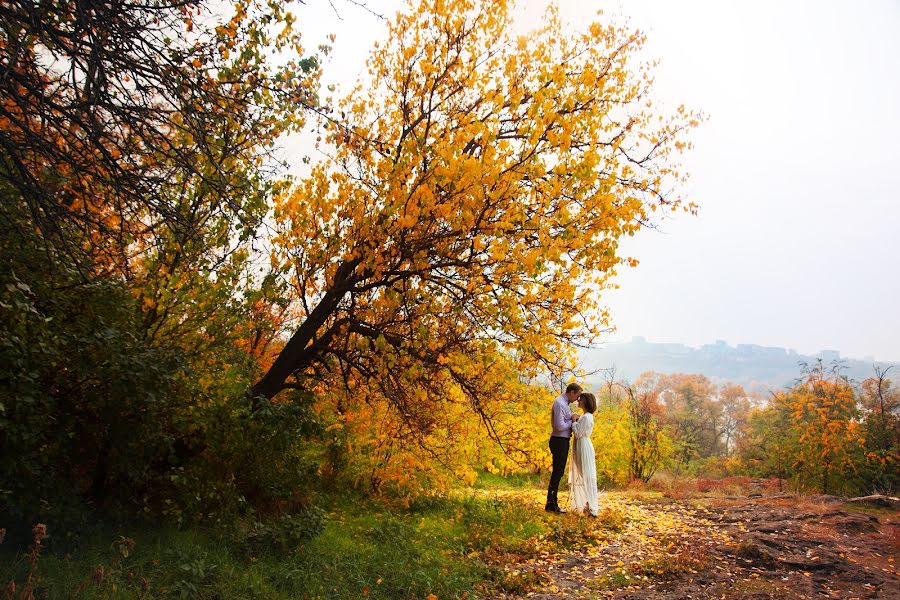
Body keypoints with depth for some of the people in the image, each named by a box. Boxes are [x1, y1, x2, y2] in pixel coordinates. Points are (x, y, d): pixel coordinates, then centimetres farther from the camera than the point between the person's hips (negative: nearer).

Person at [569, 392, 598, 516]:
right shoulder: (585, 416, 14)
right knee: (580, 477, 15)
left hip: (583, 448, -10)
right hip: (581, 447, 10)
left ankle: (591, 508, -6)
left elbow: (577, 434, -19)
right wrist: (576, 421, 5)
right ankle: (582, 504, 23)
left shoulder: (586, 417, -17)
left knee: (586, 477, -8)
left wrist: (574, 421, -9)